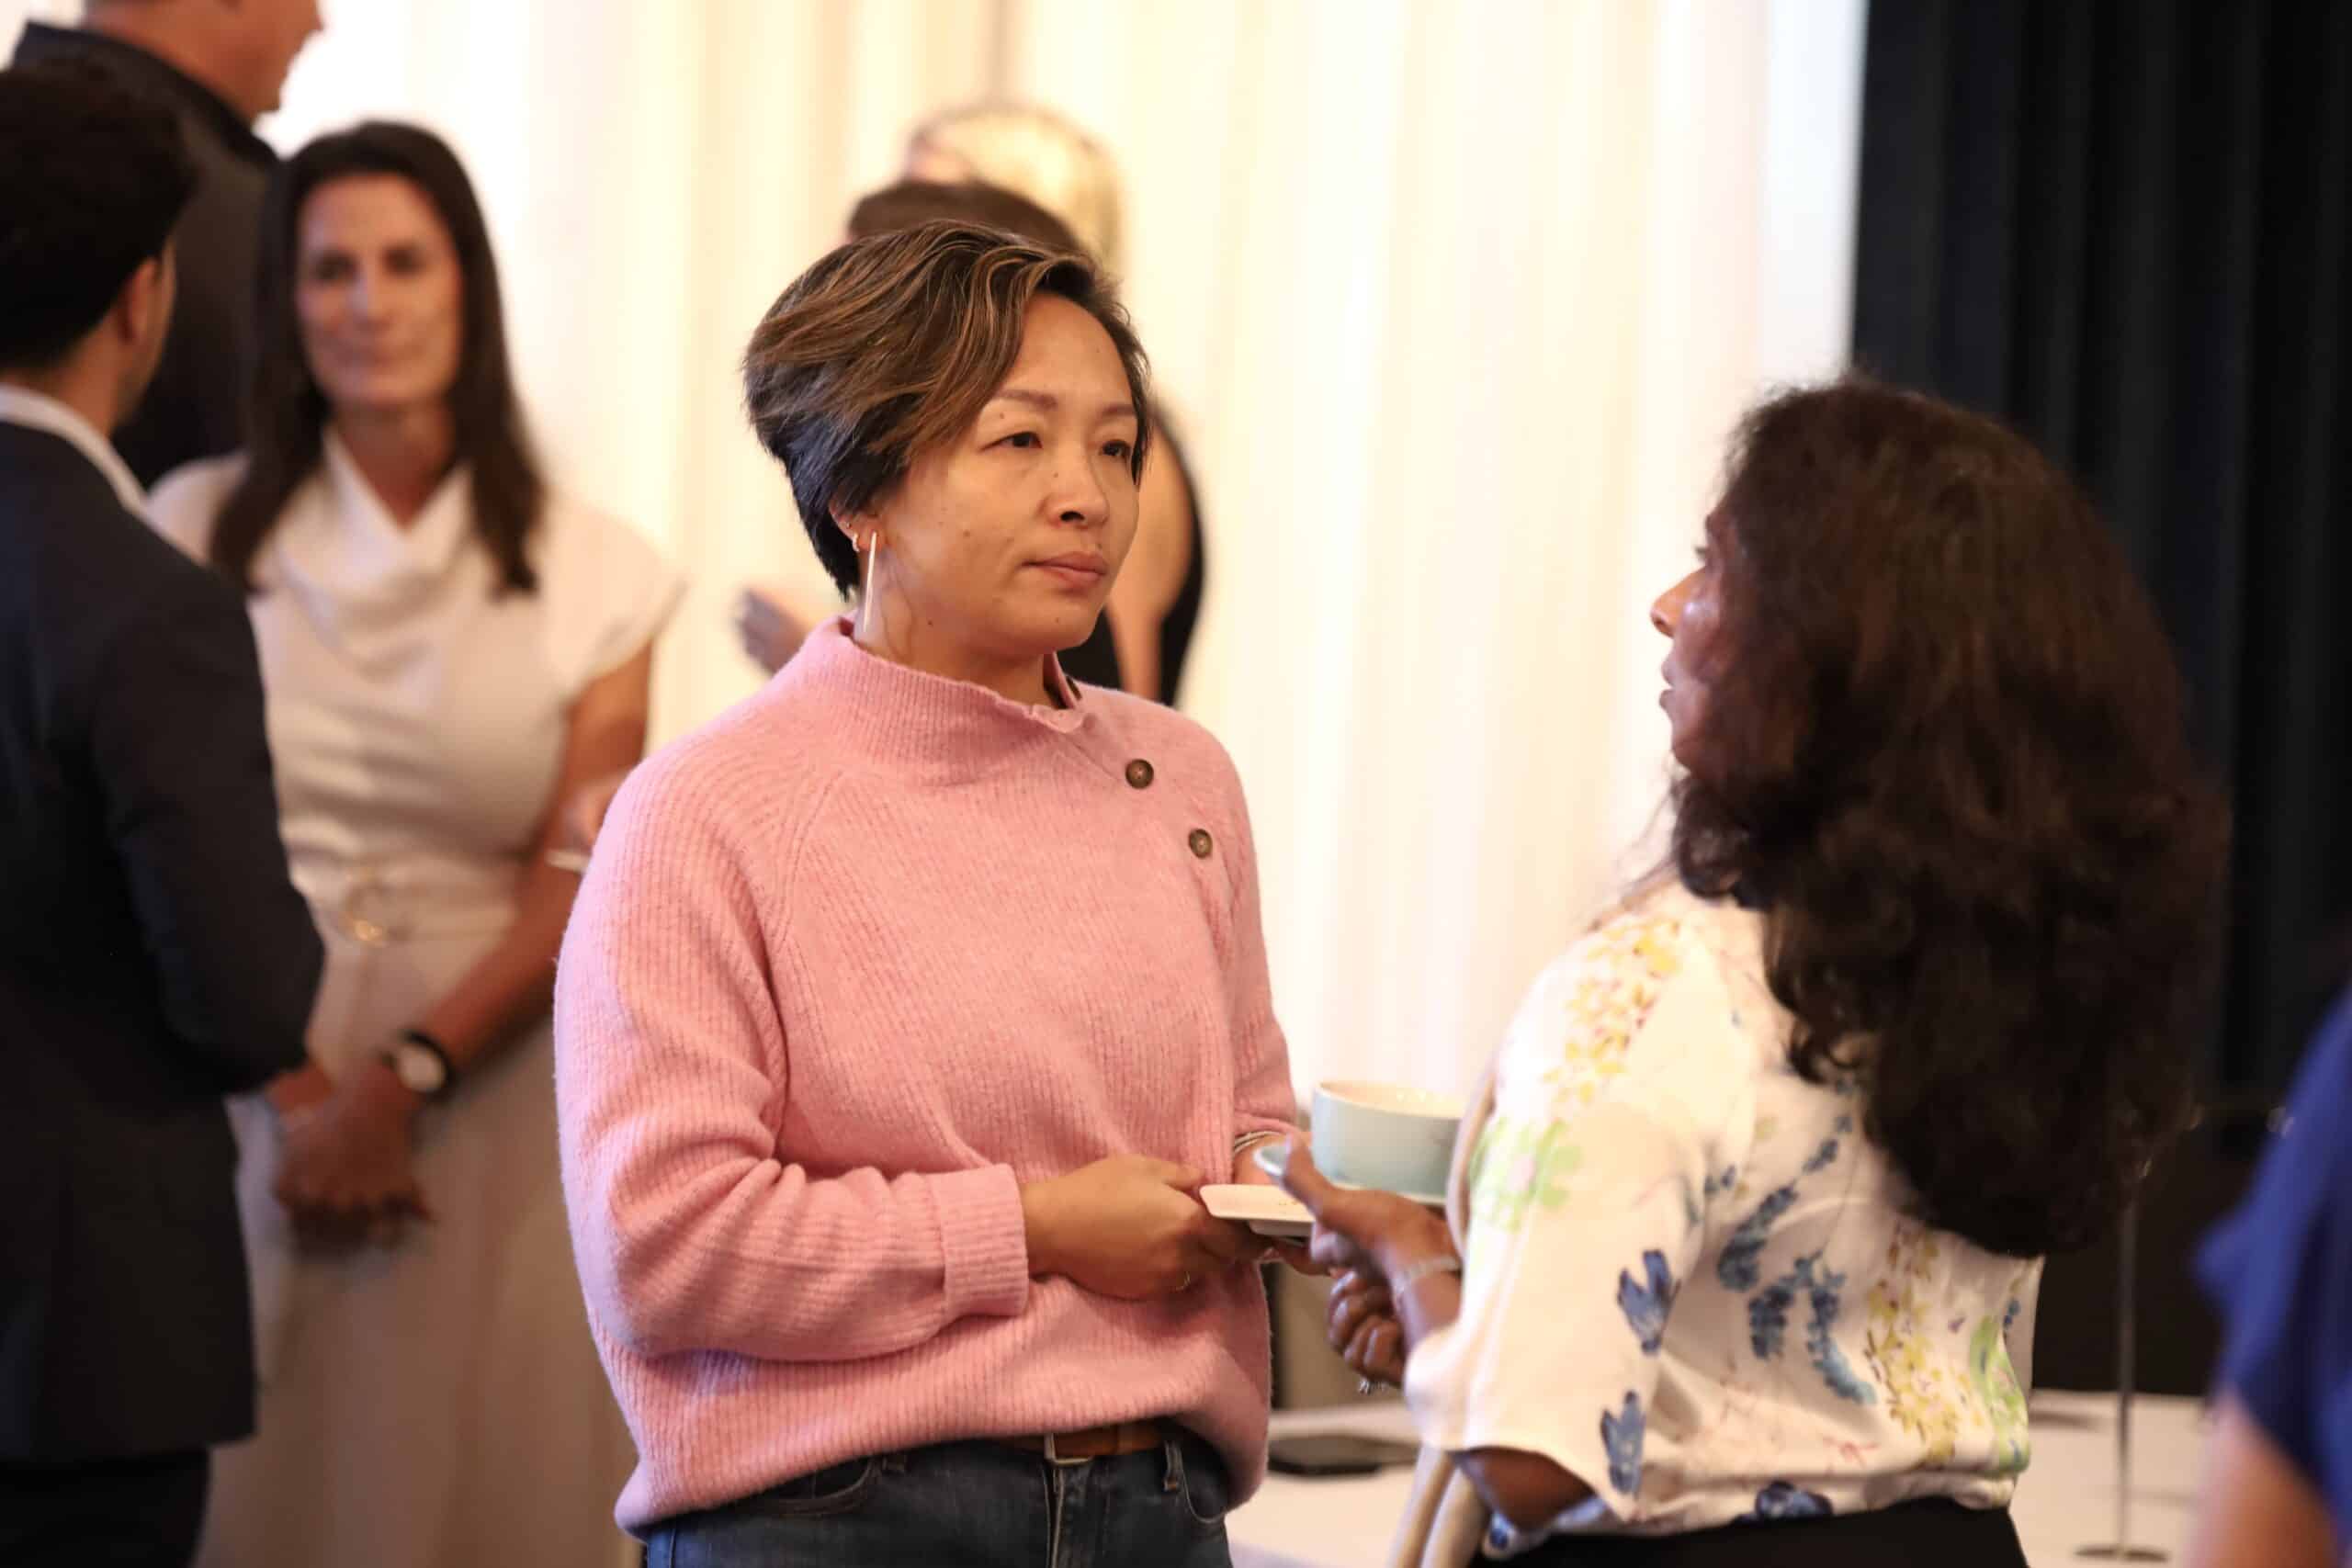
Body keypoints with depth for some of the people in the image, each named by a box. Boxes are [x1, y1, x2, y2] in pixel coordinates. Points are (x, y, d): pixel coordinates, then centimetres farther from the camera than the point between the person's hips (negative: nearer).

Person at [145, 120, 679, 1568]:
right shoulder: (203, 530, 2)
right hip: (242, 1082, 0)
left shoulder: (588, 573, 3)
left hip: (486, 1090, 0)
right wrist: (298, 1090, -13)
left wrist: (405, 1077, -15)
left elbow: (581, 886, -2)